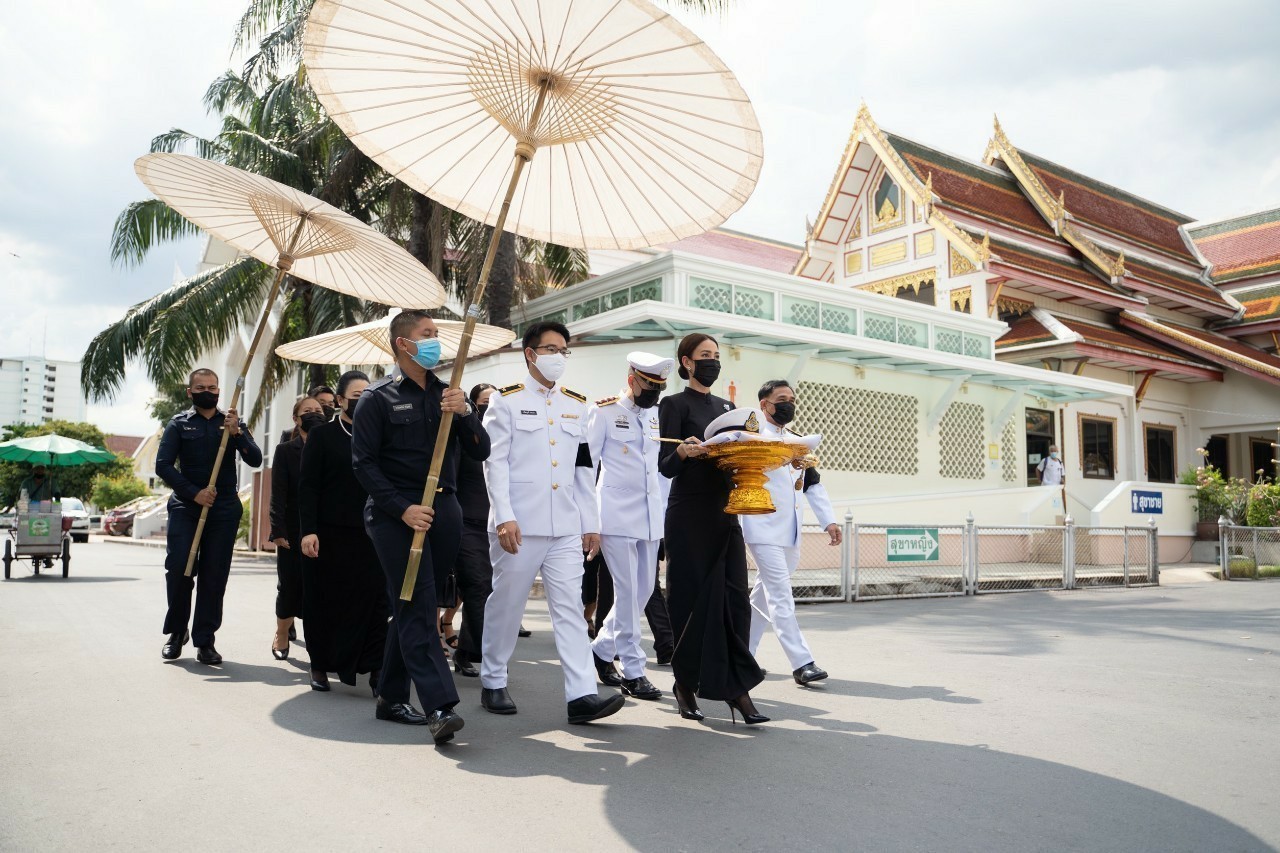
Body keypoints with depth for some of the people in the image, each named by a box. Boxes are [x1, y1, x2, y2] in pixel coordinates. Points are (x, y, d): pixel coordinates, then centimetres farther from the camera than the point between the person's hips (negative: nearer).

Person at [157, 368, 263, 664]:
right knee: (178, 568, -8)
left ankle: (205, 641, 7)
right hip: (186, 506, -1)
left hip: (224, 509, 1)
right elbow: (163, 465, -1)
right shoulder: (179, 423, 8)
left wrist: (237, 433, -16)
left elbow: (255, 460, -1)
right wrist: (194, 493, -11)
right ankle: (177, 632, 13)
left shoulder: (233, 423, 11)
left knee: (215, 575, 0)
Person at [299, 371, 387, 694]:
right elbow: (308, 486, -2)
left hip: (369, 533, 1)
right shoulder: (321, 435, 4)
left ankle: (376, 670, 0)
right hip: (329, 534, -1)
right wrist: (308, 530, -11)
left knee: (374, 600, -3)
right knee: (325, 601, 8)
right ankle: (320, 665, 22)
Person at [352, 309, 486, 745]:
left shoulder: (447, 395, 15)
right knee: (417, 608, -11)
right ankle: (440, 706, -16)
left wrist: (465, 413, -9)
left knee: (412, 607, 11)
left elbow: (481, 451, 9)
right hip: (396, 514, -5)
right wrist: (403, 509, -16)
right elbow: (364, 463, -6)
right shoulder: (378, 398, 0)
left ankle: (391, 697, 22)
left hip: (444, 511, 5)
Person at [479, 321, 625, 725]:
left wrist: (591, 523, 11)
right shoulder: (507, 401, 1)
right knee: (506, 604, 7)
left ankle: (582, 695, -3)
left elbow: (584, 468, 15)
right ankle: (493, 683, 23)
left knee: (569, 607, -1)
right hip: (520, 525, -4)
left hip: (566, 527, 4)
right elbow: (495, 462, -6)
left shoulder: (576, 405, 15)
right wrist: (504, 517, -16)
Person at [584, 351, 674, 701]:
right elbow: (585, 463, -3)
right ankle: (632, 672, 6)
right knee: (628, 593, -4)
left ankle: (602, 649, 28)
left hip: (650, 516, 6)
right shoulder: (604, 412, -3)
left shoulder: (656, 416, 13)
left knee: (643, 590, 10)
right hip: (617, 515, -6)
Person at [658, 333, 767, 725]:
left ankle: (737, 688, 3)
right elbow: (665, 465, -8)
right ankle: (685, 685, 13)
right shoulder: (674, 404, 0)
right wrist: (683, 451, -29)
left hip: (725, 513, 5)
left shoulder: (726, 406, 18)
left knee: (734, 598, 0)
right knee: (691, 599, -1)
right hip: (689, 516, -5)